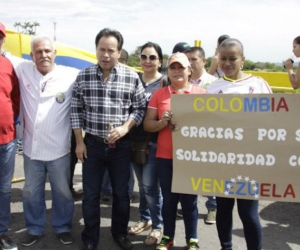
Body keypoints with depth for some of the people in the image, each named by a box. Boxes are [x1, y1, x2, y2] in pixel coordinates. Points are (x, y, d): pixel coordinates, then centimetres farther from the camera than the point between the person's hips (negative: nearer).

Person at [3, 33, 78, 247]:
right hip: (31, 148, 3)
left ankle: (63, 227, 36)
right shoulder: (23, 69, 1)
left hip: (58, 149, -3)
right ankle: (35, 229, 39)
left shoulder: (71, 75, -8)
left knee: (62, 192, 14)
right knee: (31, 193, 18)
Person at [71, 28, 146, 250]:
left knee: (121, 192, 13)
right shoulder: (83, 77, -3)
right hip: (92, 144, 1)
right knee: (90, 194, 9)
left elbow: (140, 108, 1)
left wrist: (125, 127, -15)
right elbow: (76, 110, 2)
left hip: (121, 145, 0)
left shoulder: (132, 78, -6)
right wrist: (79, 142, 0)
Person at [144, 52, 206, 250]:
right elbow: (147, 124, 4)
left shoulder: (201, 93, 1)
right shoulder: (159, 94, 5)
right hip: (165, 157, 2)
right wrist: (163, 122, -16)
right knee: (168, 198, 11)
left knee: (189, 200, 6)